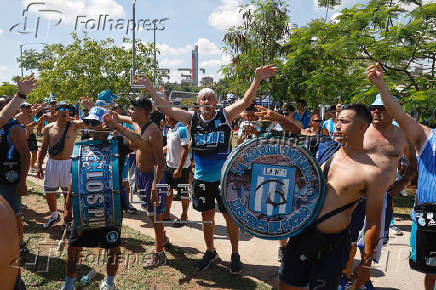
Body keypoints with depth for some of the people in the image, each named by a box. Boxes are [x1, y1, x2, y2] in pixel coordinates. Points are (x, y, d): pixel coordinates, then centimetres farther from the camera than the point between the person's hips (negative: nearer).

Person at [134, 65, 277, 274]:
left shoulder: (225, 115, -5)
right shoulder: (192, 119, 2)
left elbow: (245, 102, -16)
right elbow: (168, 109, 2)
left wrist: (257, 79, -29)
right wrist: (151, 91, -4)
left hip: (225, 177, -2)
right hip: (202, 178, 3)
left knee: (230, 216, 6)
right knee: (207, 216, 15)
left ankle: (235, 255, 24)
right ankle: (210, 252, 34)